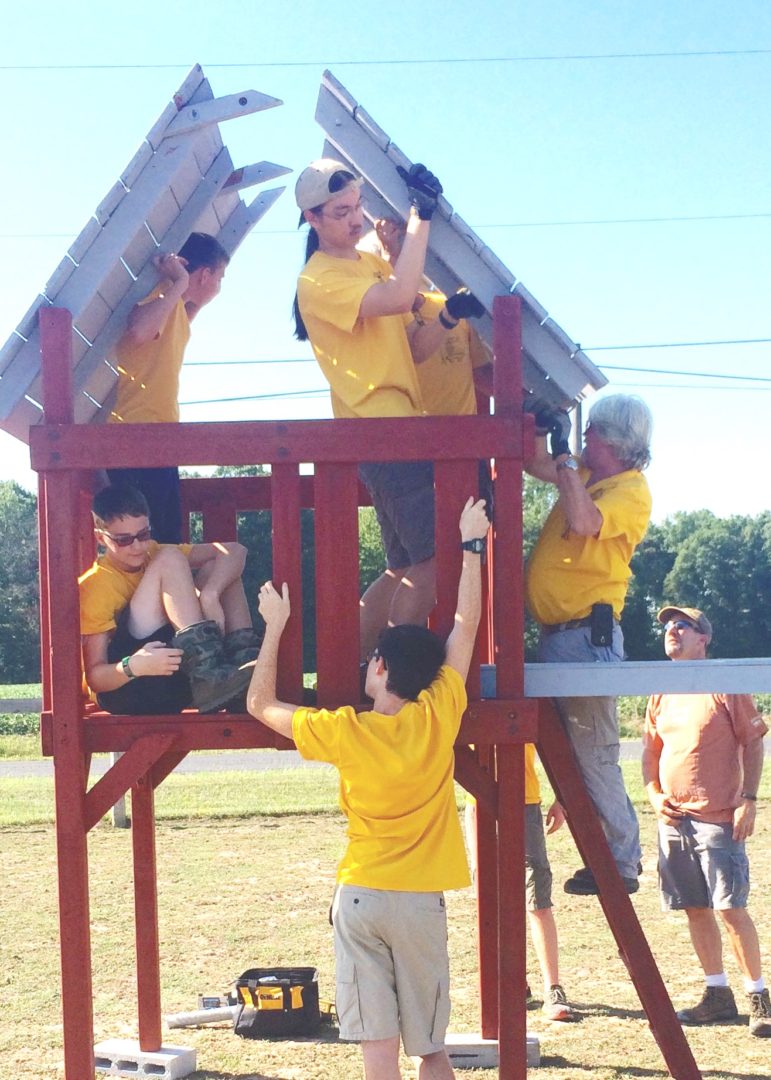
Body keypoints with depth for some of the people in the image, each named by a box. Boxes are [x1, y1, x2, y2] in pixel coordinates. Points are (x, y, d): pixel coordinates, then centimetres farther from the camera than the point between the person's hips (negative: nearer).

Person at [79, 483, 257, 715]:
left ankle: (244, 662, -19)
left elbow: (233, 551, -1)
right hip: (123, 687, -7)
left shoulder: (154, 555, 10)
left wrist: (210, 596, -21)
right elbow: (93, 676, -15)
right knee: (170, 561, -18)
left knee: (215, 567, 3)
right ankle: (210, 676, -34)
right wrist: (133, 666, -37)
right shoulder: (95, 585, -8)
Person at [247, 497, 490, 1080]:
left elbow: (260, 703, 6)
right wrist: (471, 545, 12)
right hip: (420, 899, 0)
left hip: (359, 896, 0)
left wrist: (275, 625, 13)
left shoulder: (342, 732, -8)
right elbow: (466, 623, 2)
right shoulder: (438, 718, -7)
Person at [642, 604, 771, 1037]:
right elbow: (650, 751, 20)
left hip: (718, 818, -6)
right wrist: (654, 794, 4)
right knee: (695, 909, 8)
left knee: (731, 908, -8)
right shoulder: (661, 693, 14)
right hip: (673, 819, 6)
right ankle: (718, 995, 18)